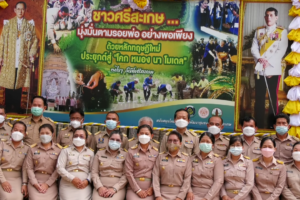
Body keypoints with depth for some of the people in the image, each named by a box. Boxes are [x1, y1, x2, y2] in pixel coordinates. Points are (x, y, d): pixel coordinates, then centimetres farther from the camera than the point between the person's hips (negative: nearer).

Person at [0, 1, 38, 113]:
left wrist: (32, 54, -7)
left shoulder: (30, 24, 8)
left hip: (23, 60, 0)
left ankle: (17, 108, 10)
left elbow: (35, 40, 6)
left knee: (19, 84, 3)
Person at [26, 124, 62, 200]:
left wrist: (47, 184, -7)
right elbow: (29, 168, 4)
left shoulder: (58, 149, 4)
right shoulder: (33, 148, 9)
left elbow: (58, 169, -1)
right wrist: (35, 183, -6)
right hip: (35, 181, 1)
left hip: (51, 182, -1)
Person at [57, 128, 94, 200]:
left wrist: (87, 181, -10)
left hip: (84, 185, 1)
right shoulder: (66, 151, 10)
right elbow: (59, 168, 0)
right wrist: (72, 179, -10)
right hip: (67, 184, 0)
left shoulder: (90, 153, 14)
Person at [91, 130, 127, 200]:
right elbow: (94, 172, 7)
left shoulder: (125, 154, 6)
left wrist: (114, 188, -11)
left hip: (118, 188, -1)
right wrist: (99, 187, -7)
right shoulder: (99, 153, 12)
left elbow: (126, 175, -1)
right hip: (101, 187, 2)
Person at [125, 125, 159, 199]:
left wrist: (152, 188, -8)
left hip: (149, 189, 1)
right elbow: (129, 172, -2)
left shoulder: (156, 152, 6)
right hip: (133, 188, -1)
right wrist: (138, 190, -7)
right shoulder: (131, 151, 2)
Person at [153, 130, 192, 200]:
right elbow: (155, 176, 2)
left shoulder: (186, 158, 3)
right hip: (163, 194, 1)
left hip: (178, 194, -1)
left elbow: (187, 179, -1)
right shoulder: (160, 156, 7)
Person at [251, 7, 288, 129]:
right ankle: (259, 125, 13)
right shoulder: (259, 31, 13)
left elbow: (282, 50, -6)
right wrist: (259, 59, -12)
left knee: (273, 97, 1)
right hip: (259, 69, 3)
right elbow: (254, 48, 7)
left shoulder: (282, 32, 3)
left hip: (274, 70, -3)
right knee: (259, 98, 6)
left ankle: (272, 125, 7)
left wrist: (269, 62, -15)